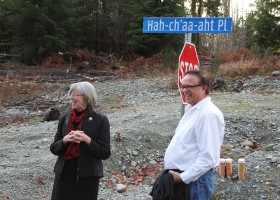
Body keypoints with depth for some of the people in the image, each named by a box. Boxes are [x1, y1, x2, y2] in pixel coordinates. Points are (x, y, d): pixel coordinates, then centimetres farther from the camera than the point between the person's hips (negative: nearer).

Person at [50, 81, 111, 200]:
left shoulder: (100, 121, -3)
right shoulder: (64, 119, 9)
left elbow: (105, 153, -6)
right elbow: (54, 148, 8)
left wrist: (87, 140, -20)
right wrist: (65, 140, -13)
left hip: (87, 178, -3)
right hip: (63, 175, 3)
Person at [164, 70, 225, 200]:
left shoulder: (208, 114, -19)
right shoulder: (191, 109, 12)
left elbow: (208, 157, -24)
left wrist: (183, 177, -21)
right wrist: (174, 174, 14)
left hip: (195, 179, -9)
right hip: (180, 177, 9)